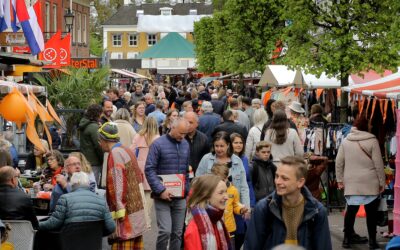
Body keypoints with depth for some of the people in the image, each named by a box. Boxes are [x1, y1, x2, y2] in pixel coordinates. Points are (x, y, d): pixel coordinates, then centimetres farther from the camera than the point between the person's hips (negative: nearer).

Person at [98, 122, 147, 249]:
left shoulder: (115, 154, -13)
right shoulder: (127, 150, 13)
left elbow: (119, 184, -19)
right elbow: (139, 177, 16)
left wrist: (119, 210, -19)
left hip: (126, 210, -9)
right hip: (137, 208, 9)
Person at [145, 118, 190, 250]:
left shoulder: (185, 145, 9)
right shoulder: (158, 144, -8)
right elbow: (149, 170, -10)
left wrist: (186, 189, 10)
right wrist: (161, 190, -16)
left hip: (180, 197, 5)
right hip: (163, 197, -5)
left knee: (177, 233, 7)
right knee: (165, 231, -12)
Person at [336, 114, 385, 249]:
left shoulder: (346, 141, 5)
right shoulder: (372, 141, -6)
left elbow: (339, 162, 7)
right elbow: (378, 163, -5)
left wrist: (340, 179, 15)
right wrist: (382, 182, 2)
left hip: (351, 182, 3)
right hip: (370, 182, -3)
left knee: (351, 210, 9)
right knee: (371, 211, 3)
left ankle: (347, 238, 12)